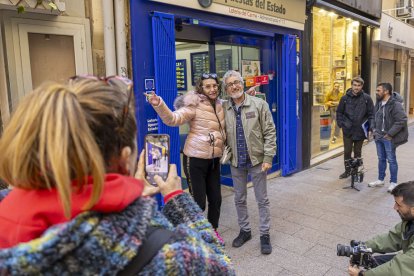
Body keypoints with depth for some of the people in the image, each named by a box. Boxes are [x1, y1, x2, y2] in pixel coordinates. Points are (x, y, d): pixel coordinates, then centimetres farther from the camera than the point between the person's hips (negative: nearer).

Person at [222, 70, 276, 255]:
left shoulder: (259, 104, -6)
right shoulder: (223, 109, 1)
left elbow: (270, 132, -6)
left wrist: (268, 157, -11)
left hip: (256, 160, -3)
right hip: (236, 162, 3)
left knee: (262, 200, 8)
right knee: (239, 199, 15)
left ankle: (264, 235, 24)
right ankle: (245, 231, 34)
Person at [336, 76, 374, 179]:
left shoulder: (366, 98, -2)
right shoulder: (345, 98, 0)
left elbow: (371, 114, -1)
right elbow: (339, 112, 8)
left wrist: (370, 128, -8)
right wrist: (341, 124, -1)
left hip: (360, 130, -1)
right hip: (347, 130, 1)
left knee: (358, 151, 10)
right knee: (347, 151, 7)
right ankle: (347, 170, 21)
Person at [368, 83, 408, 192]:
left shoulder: (395, 105, -16)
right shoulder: (379, 104, 10)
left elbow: (402, 121, -21)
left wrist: (390, 134, -20)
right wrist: (374, 129, 10)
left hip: (389, 138, -7)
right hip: (379, 137, 8)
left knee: (391, 160, 3)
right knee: (381, 159, 17)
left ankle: (393, 182, 15)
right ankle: (380, 180, 29)